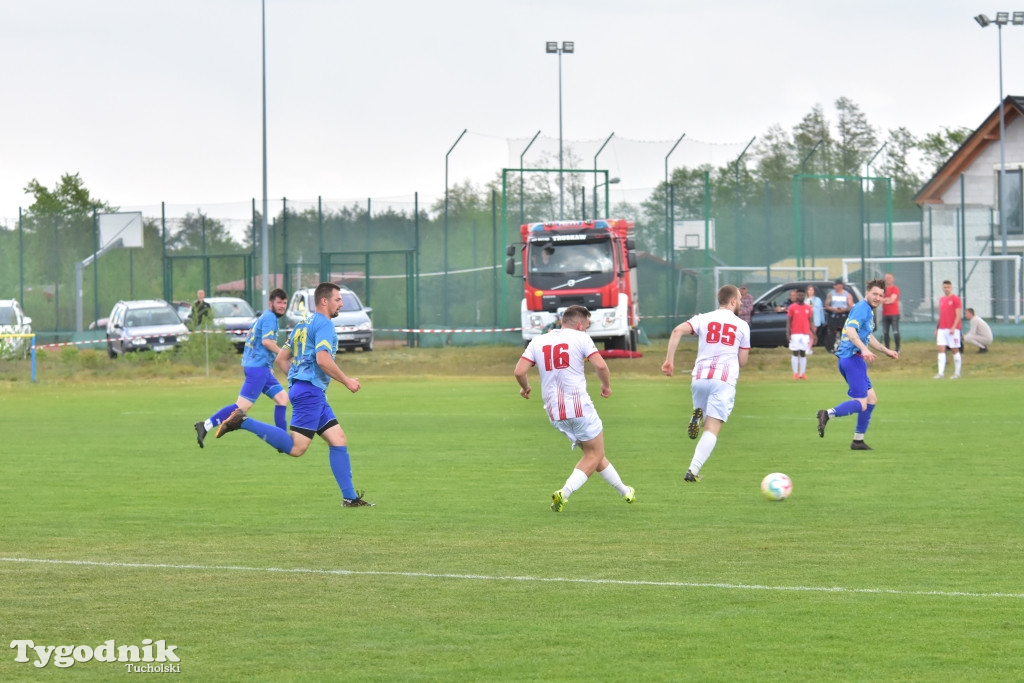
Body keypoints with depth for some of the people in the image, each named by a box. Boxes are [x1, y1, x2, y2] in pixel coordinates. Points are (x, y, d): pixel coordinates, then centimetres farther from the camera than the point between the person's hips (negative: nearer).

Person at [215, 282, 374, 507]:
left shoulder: (303, 323, 21)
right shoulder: (323, 324, -8)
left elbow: (281, 358, 23)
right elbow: (323, 360, -21)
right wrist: (346, 381, -10)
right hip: (310, 390, -10)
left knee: (338, 439, 6)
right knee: (295, 448, -15)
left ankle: (350, 497, 3)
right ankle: (243, 422, -14)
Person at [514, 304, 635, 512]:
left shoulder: (537, 342, 11)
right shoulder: (580, 338, -1)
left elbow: (519, 371, 1)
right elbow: (600, 365, -11)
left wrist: (525, 387, 22)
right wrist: (606, 385, 8)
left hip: (554, 412, 6)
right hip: (579, 406, -6)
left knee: (593, 454, 19)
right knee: (594, 456, 5)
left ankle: (624, 492, 29)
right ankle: (564, 493, -13)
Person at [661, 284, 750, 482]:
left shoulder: (704, 319, 9)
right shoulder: (742, 325, 7)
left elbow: (678, 331, -8)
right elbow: (743, 361, 9)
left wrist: (669, 360, -6)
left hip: (700, 377, 3)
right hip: (725, 380, -3)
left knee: (709, 425, 27)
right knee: (712, 430, -6)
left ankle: (697, 416, -7)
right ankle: (693, 470, -21)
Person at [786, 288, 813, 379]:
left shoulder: (808, 308, 9)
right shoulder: (792, 307, 1)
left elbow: (810, 321, 12)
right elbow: (788, 321, 0)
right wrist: (788, 333, -9)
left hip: (805, 334, 3)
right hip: (795, 334, -3)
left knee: (803, 354, 4)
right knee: (795, 353, -1)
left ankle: (802, 373, 6)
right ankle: (795, 373, 2)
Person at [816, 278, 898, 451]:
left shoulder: (868, 310, 21)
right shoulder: (862, 308, -12)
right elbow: (850, 331, -26)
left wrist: (886, 350, 41)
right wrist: (864, 349, -38)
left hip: (854, 359, 11)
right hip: (852, 358, -11)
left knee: (871, 399, 14)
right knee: (861, 404, -15)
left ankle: (858, 441, 16)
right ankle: (827, 414, -22)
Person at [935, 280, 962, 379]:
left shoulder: (955, 299, -5)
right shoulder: (941, 300, 15)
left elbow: (958, 315, -10)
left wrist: (953, 327, -20)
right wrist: (937, 328, 17)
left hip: (953, 329, -6)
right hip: (942, 329, 6)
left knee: (955, 350, 1)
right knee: (941, 349, -5)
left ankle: (957, 373, 9)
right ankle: (941, 373, -9)